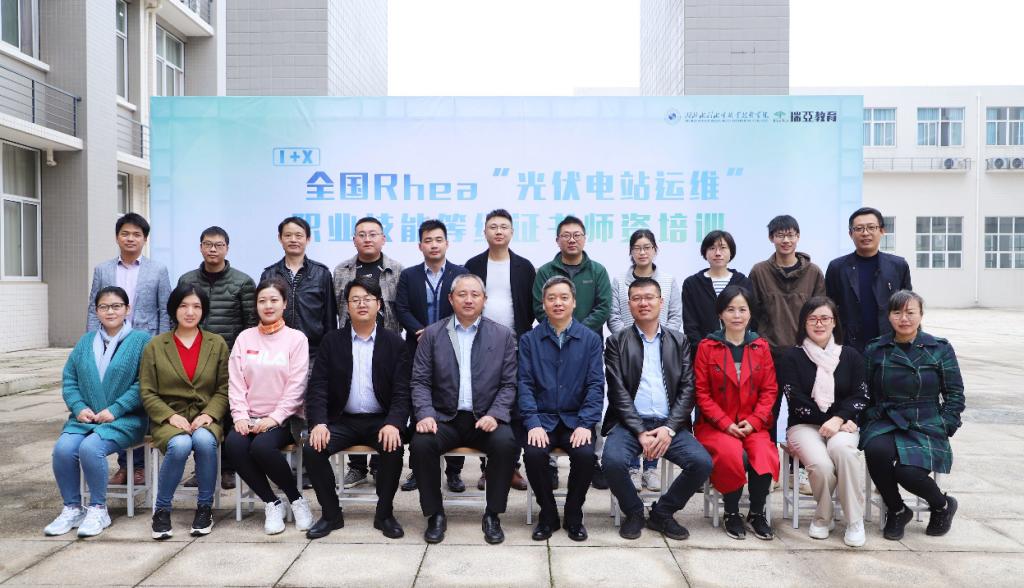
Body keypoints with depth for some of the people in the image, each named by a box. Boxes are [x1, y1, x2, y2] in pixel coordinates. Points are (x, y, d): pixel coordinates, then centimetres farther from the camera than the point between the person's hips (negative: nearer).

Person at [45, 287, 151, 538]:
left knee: (91, 447, -29)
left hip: (124, 419, -4)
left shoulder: (141, 340, -1)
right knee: (63, 448, -23)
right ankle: (72, 508, -3)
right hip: (86, 417, 5)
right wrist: (79, 408, -4)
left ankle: (98, 509, -9)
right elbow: (69, 380, 13)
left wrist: (115, 410, -15)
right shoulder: (86, 342, 15)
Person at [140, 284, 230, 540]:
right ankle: (162, 509, -11)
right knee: (180, 445, -34)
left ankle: (205, 507, -14)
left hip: (206, 418, 1)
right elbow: (147, 393, 3)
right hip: (168, 418, 0)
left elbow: (224, 389, 5)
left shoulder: (217, 344, 9)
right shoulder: (155, 346, 7)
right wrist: (171, 416, -12)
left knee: (204, 440, -34)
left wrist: (209, 414, -12)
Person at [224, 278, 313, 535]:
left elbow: (296, 386, -5)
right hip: (250, 417, 3)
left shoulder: (296, 338, 1)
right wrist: (240, 416, -8)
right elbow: (236, 381, 6)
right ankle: (272, 503, -8)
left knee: (262, 446, -31)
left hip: (283, 418, -3)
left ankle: (296, 499, -6)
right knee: (233, 444, -27)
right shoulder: (244, 338, 11)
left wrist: (275, 417, -14)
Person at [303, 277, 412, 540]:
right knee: (313, 450, -23)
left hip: (381, 420, -1)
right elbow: (317, 387, 0)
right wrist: (319, 423, -17)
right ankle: (331, 513, -2)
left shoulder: (395, 343, 2)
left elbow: (402, 391, -4)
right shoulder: (332, 341, 5)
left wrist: (394, 424, -22)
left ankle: (384, 513, -6)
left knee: (394, 449, -30)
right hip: (342, 420, 2)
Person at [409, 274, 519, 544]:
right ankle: (435, 514, -6)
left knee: (506, 444, -29)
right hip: (444, 418, 1)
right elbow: (420, 381, 3)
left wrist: (494, 414, -13)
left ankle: (492, 514, -8)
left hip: (486, 419, 0)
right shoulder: (432, 334, 6)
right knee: (421, 443, -28)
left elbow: (509, 384, 2)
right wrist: (425, 415, -13)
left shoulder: (503, 336, 5)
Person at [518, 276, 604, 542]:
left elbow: (595, 385, 0)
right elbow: (525, 385, 0)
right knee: (533, 454, -28)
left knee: (585, 454, -28)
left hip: (575, 419, 0)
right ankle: (548, 516, -2)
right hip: (542, 419, 0)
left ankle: (574, 516, 0)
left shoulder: (590, 339, 6)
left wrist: (585, 424, -13)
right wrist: (533, 424, -14)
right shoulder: (529, 340, 6)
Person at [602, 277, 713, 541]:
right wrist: (640, 432, -14)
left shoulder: (679, 341, 12)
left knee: (702, 463, -21)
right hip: (630, 422, -2)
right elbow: (618, 391, -3)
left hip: (669, 423, 2)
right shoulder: (617, 341, 6)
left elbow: (687, 388, 4)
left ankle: (662, 513, 5)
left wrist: (669, 428, -10)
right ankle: (634, 512, 1)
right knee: (613, 460, -30)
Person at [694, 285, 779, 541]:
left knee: (765, 455, -28)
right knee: (732, 454, -32)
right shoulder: (707, 346, 1)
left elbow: (769, 390, 6)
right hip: (715, 424, -2)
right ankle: (731, 513, -5)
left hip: (753, 425, 2)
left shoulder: (761, 347, 8)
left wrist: (753, 421, -9)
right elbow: (702, 392, -2)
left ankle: (757, 513, -2)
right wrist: (726, 424, -13)